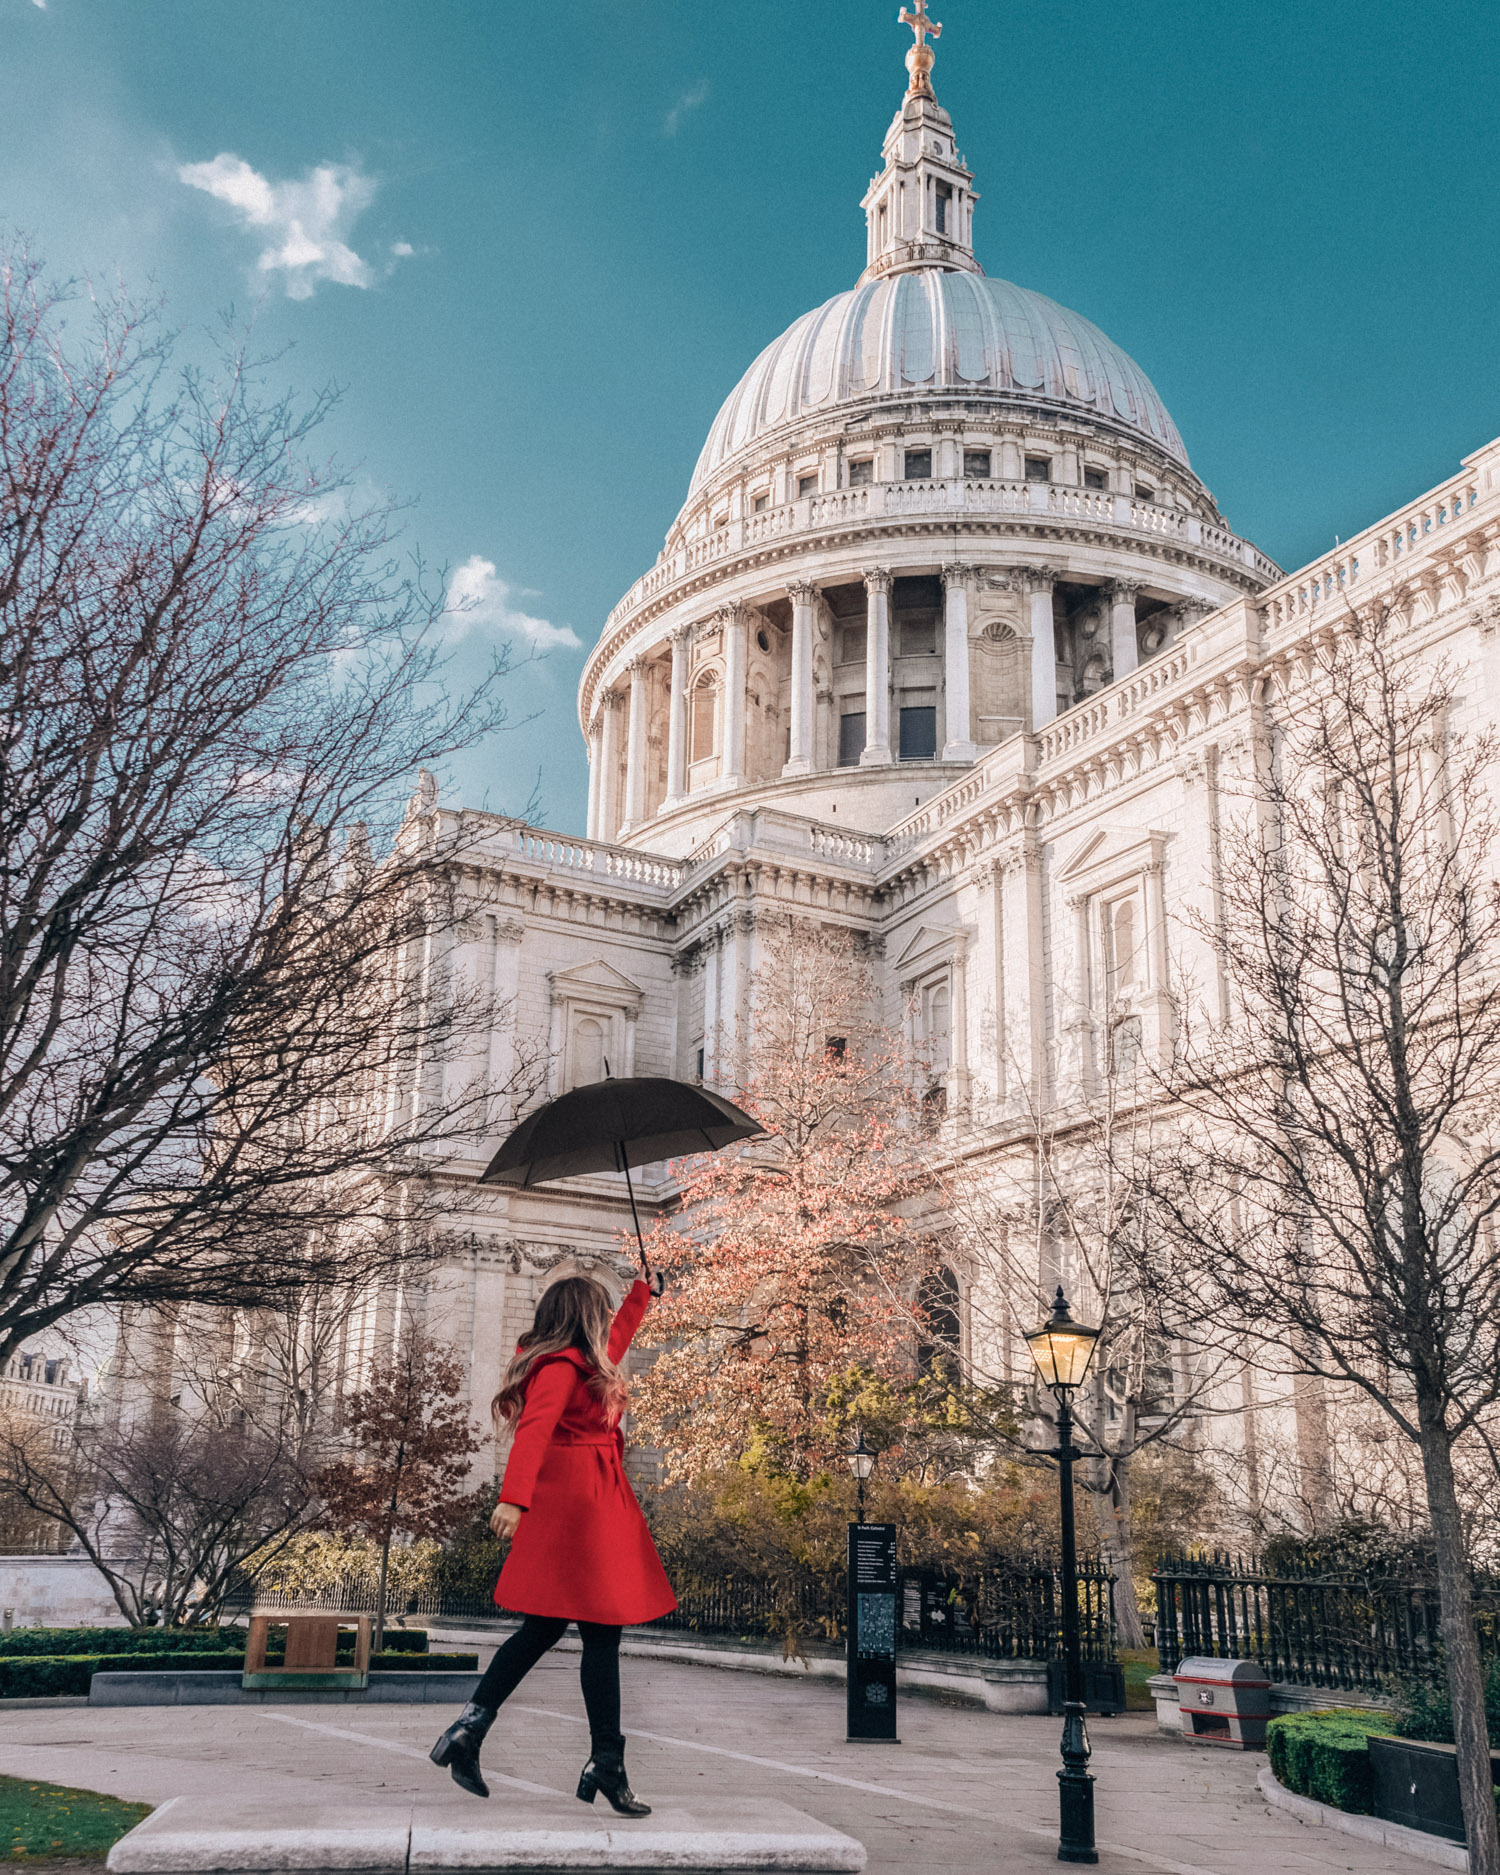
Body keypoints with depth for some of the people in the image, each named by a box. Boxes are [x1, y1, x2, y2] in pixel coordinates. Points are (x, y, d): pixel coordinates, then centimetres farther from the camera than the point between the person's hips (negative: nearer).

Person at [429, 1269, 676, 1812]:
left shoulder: (581, 1363, 18)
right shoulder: (563, 1367, -12)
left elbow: (614, 1340, 39)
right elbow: (534, 1430, -26)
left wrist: (645, 1293, 50)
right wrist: (514, 1498, -38)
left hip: (566, 1508, 10)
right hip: (582, 1507, -10)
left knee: (544, 1626, 12)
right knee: (601, 1632, -6)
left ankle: (469, 1729, 11)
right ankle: (606, 1764, -1)